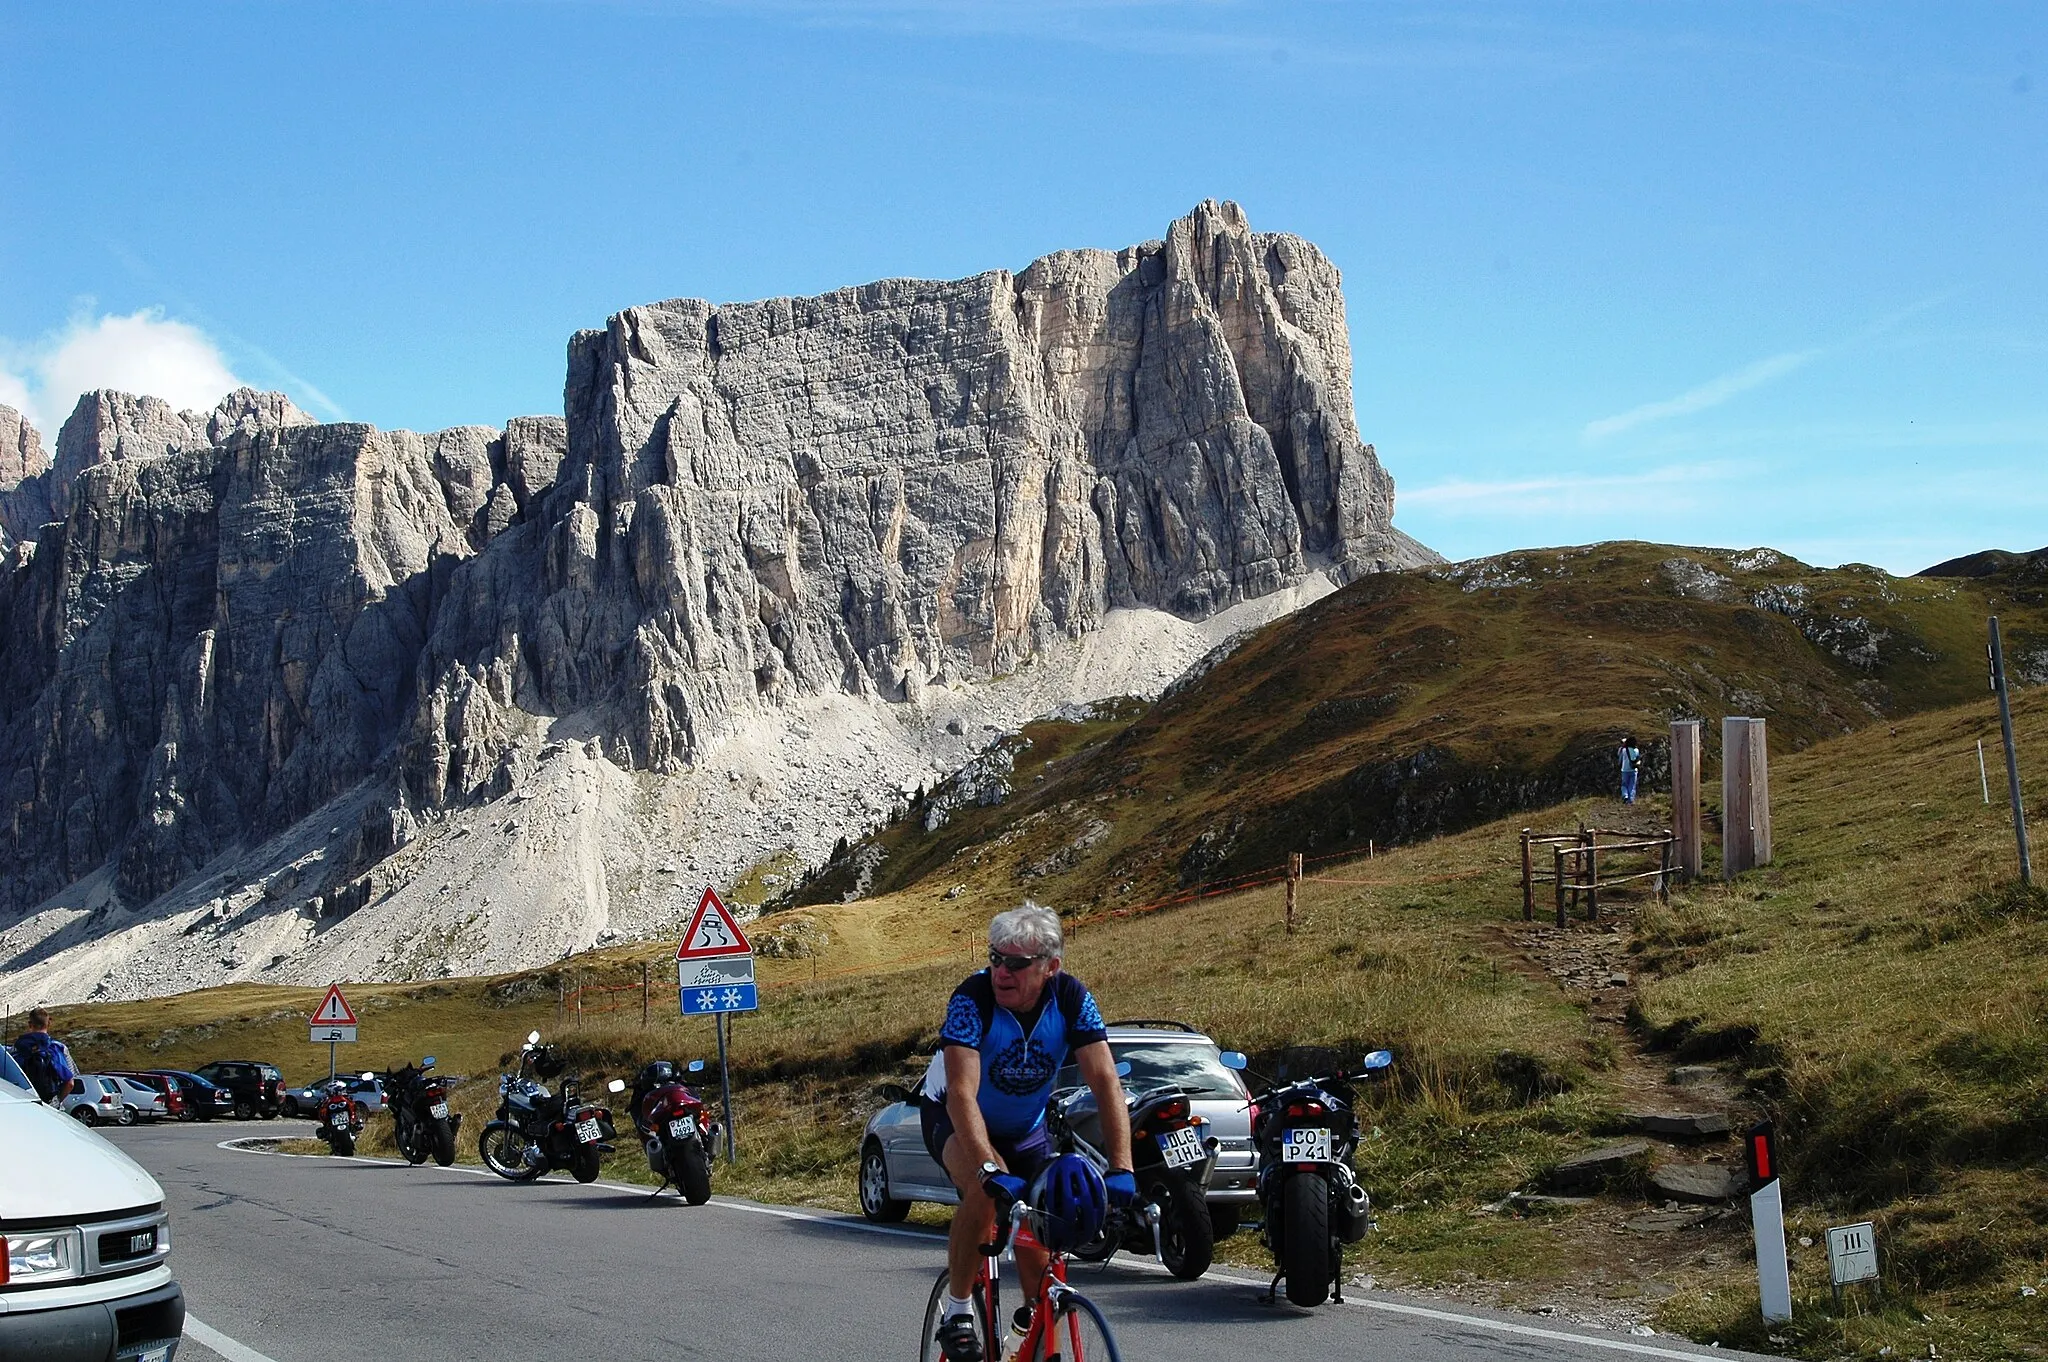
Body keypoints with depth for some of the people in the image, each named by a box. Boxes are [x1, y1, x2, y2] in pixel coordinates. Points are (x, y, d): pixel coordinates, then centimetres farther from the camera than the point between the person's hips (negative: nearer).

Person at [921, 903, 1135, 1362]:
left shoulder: (1072, 1000, -23)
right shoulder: (972, 998, -32)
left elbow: (1106, 1083, -28)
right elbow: (962, 1094, -40)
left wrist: (1121, 1170, -40)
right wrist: (993, 1171, -53)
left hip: (1026, 1129, 4)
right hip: (953, 1119, -4)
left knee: (1038, 1244, -2)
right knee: (986, 1191, -34)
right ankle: (956, 1311, -16)